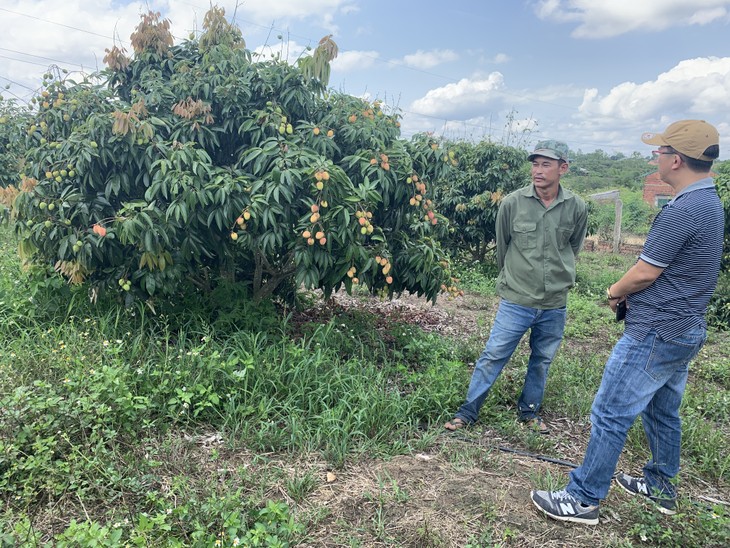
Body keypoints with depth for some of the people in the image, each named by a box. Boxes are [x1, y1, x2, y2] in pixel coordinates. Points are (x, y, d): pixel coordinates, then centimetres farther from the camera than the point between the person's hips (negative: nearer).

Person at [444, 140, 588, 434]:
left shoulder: (576, 208, -5)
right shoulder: (512, 203, -10)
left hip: (555, 305, 2)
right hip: (516, 301, -2)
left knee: (542, 361, 17)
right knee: (493, 356, 3)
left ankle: (529, 411, 37)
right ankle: (467, 412, 17)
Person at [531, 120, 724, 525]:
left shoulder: (681, 211, -23)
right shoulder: (710, 204, 10)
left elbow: (644, 273, -18)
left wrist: (615, 292, 2)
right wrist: (628, 292, 2)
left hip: (655, 335, -10)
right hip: (686, 330, 10)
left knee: (610, 416, -2)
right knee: (663, 412, 22)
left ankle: (583, 499, 8)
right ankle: (660, 487, 39)